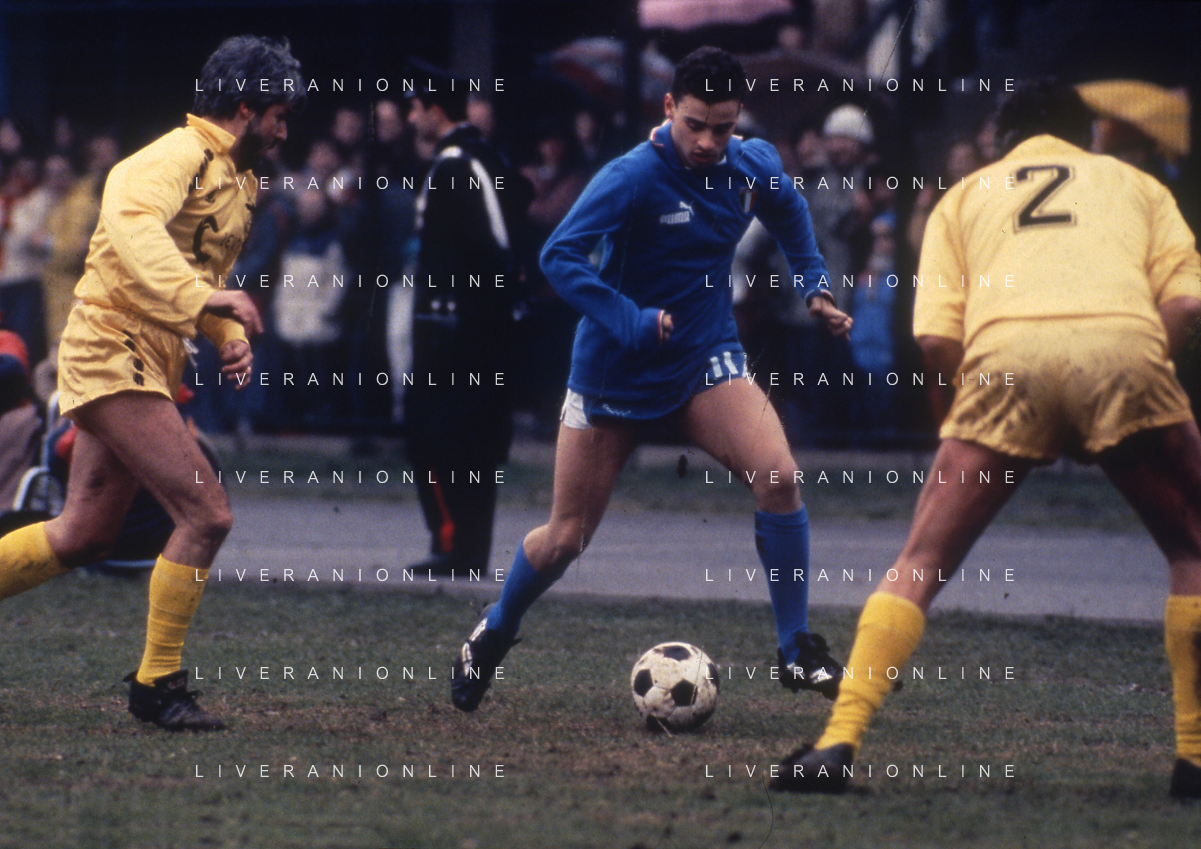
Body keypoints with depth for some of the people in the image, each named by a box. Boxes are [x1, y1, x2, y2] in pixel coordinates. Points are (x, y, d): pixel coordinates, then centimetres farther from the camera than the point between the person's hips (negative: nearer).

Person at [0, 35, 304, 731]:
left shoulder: (237, 180, 18)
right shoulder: (182, 156, -13)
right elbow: (128, 213, -34)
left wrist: (231, 337, 11)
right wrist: (202, 296, -44)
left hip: (148, 369, 10)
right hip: (115, 351, -10)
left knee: (83, 537, 13)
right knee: (207, 514, -14)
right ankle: (157, 686, -4)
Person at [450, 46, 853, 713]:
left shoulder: (754, 166, -4)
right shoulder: (634, 177, -22)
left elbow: (788, 210, 20)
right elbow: (559, 255, -26)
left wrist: (814, 287, 12)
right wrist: (629, 322, -33)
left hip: (705, 358, 3)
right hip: (614, 373, -3)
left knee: (778, 477, -23)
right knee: (566, 538, 5)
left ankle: (797, 651, -10)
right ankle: (493, 635, 35)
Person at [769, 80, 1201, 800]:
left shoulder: (965, 196, 30)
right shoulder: (1135, 184, 32)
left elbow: (935, 339, 13)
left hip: (1004, 352, 0)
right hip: (1122, 344, 0)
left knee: (921, 567, 13)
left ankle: (840, 744, 1)